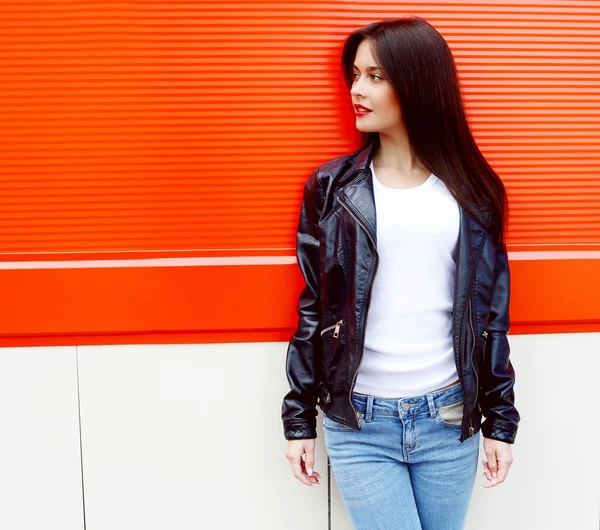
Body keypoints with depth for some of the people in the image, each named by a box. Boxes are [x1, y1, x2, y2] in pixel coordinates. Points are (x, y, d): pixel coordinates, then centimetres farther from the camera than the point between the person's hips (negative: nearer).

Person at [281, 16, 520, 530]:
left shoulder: (472, 191, 1)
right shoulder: (331, 188, -2)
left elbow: (492, 314, 5)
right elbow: (314, 310, 2)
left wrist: (500, 419, 6)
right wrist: (299, 418, 3)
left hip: (450, 420, 2)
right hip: (359, 422, -1)